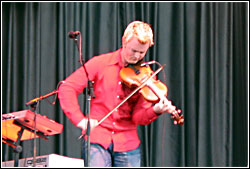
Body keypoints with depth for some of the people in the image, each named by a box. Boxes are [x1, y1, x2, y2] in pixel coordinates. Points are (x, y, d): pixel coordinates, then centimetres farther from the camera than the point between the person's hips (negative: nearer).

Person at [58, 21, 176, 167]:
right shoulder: (100, 64, 0)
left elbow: (138, 116, -2)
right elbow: (67, 88, -3)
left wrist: (155, 111, -24)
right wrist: (80, 120, -14)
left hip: (127, 145, 2)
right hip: (97, 141, -2)